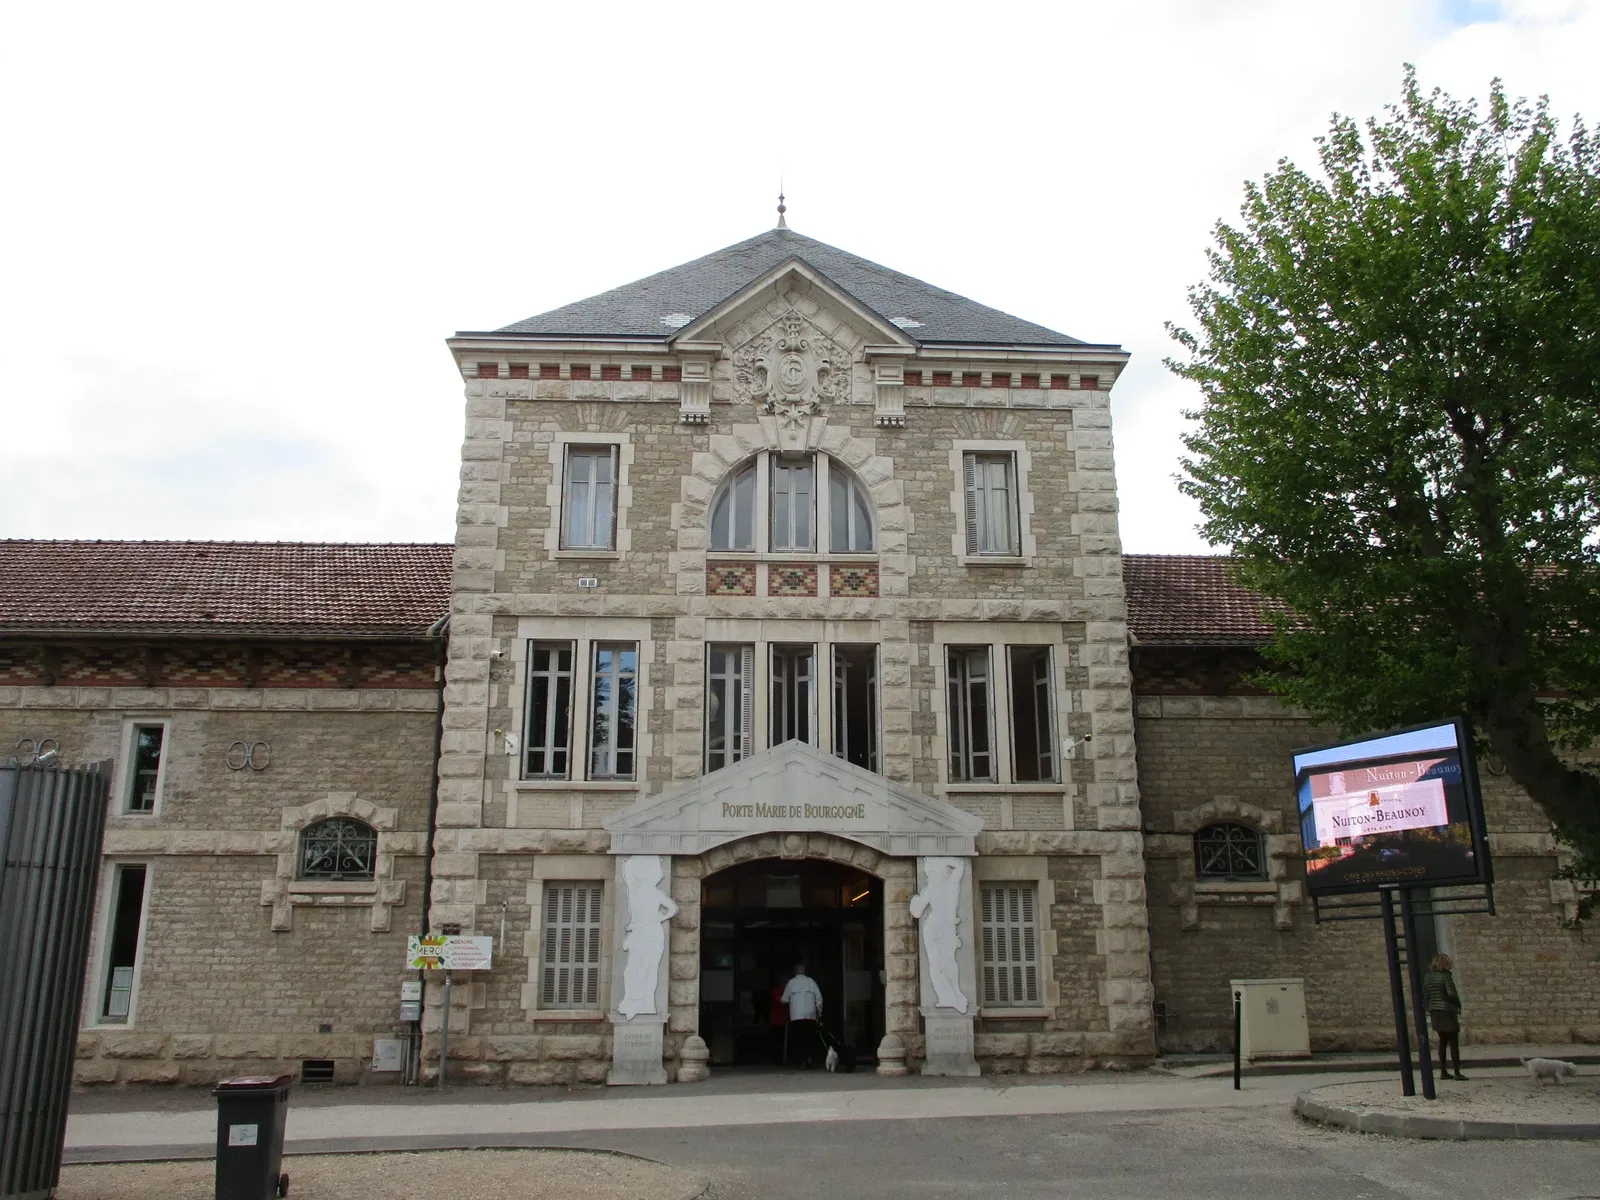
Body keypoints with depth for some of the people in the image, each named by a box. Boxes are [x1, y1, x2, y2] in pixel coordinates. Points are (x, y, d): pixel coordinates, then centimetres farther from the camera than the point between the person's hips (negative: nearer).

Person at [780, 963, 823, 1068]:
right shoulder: (811, 981, 4)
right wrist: (819, 1011, 13)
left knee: (800, 1039, 1)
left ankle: (803, 1060, -7)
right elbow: (819, 998, 2)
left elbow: (785, 1000, 6)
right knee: (810, 1039, 9)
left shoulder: (791, 982, 3)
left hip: (796, 1016, -1)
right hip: (810, 1015, 1)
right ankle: (809, 1058, -7)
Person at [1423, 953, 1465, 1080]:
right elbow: (1452, 994, -18)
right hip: (1447, 1011, -7)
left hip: (1434, 1012, 7)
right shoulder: (1445, 976, -13)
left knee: (1442, 1041, 15)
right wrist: (1458, 1004, -1)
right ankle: (1457, 1072, 0)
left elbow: (1425, 996, 10)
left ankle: (1443, 1071, 15)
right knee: (1454, 1042, 0)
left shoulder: (1428, 977, 8)